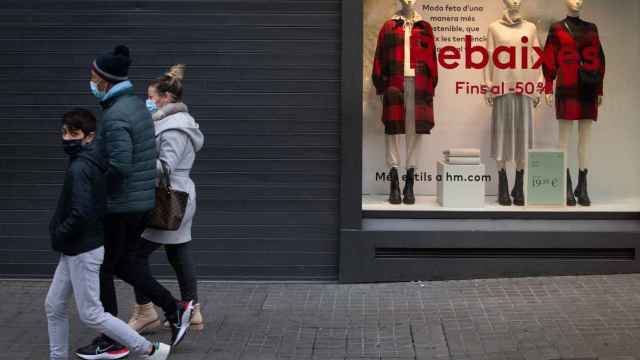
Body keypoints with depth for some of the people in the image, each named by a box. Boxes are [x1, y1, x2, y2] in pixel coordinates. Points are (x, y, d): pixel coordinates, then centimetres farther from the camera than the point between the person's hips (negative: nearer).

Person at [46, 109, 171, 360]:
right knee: (54, 306, 15)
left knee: (91, 314, -1)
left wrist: (58, 236, -13)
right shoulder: (95, 163, 7)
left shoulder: (79, 168, -21)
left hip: (83, 251, -9)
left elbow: (80, 214, -29)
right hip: (75, 250, 9)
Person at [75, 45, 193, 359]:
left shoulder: (115, 116, -22)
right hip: (143, 200, 9)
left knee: (102, 270, 6)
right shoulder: (137, 105, 8)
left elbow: (120, 166, -31)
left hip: (119, 205, -9)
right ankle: (175, 310, 16)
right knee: (123, 263, 21)